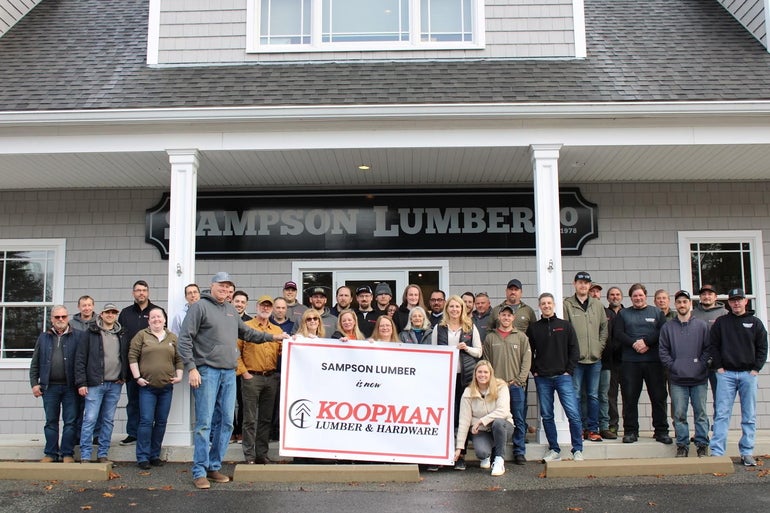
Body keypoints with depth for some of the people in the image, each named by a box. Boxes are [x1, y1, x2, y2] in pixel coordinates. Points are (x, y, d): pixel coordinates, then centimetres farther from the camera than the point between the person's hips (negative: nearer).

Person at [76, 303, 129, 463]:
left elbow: (127, 358, 16)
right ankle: (85, 456, 2)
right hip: (95, 384, -3)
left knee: (108, 420, 8)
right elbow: (80, 359, -2)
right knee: (90, 419, -5)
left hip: (115, 385, 4)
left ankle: (102, 454, 16)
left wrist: (124, 377, 3)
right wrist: (81, 383, -8)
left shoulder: (122, 335, 11)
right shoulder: (91, 334, 0)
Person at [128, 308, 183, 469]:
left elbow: (179, 359, 16)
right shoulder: (141, 335, 3)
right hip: (147, 386, -3)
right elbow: (132, 356, -1)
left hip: (167, 387, 4)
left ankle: (155, 455, 17)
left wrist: (179, 376, 4)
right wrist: (137, 377, -8)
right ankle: (143, 457, 0)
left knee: (161, 422, 8)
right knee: (146, 421, -6)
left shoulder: (172, 338, 13)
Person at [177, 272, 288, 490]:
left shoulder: (231, 310, 17)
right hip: (207, 372, -7)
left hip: (229, 373, 7)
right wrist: (191, 368, -15)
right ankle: (199, 471, 1)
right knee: (204, 422, -6)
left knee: (226, 422, 8)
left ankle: (214, 466, 19)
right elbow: (185, 338, -8)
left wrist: (272, 337, 24)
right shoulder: (200, 306, -4)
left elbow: (246, 332, 29)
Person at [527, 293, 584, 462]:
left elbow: (575, 350, 4)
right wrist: (534, 371, 2)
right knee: (547, 415, 5)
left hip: (563, 377, -1)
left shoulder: (565, 326, 6)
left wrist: (569, 370, -3)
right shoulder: (533, 328, 8)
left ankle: (577, 450, 4)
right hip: (542, 379, 2)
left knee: (573, 414, -7)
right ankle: (554, 450, 15)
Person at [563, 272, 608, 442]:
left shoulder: (598, 305, 10)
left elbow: (604, 328, 14)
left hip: (595, 358, 3)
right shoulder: (567, 305, -2)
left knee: (593, 395, 9)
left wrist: (600, 347, 4)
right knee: (576, 395, 1)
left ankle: (593, 429, 16)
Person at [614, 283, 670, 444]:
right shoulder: (623, 314, 14)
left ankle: (661, 431, 11)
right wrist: (634, 343, -14)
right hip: (630, 361, 0)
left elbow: (663, 333, -1)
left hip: (654, 360, 0)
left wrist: (646, 341, -14)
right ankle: (630, 431, 8)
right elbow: (618, 334, 0)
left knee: (659, 396, 1)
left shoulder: (657, 313, 13)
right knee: (629, 397, 0)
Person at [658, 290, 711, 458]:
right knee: (679, 414, 1)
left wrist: (701, 365, -6)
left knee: (701, 413, 2)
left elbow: (708, 348, 5)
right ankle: (682, 445, 9)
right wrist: (672, 366, -4)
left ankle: (702, 445, 11)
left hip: (699, 378, -1)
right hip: (677, 379, 1)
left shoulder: (702, 325, 7)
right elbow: (662, 351, 7)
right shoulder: (667, 327, 10)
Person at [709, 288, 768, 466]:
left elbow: (762, 348, 7)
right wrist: (719, 367, -3)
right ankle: (716, 452, -5)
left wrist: (756, 369, -3)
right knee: (722, 414, -4)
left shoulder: (755, 323, 8)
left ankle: (747, 453, 11)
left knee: (749, 416, 4)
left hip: (748, 373, 1)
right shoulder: (721, 322, 7)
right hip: (726, 374, -1)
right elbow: (713, 346, 6)